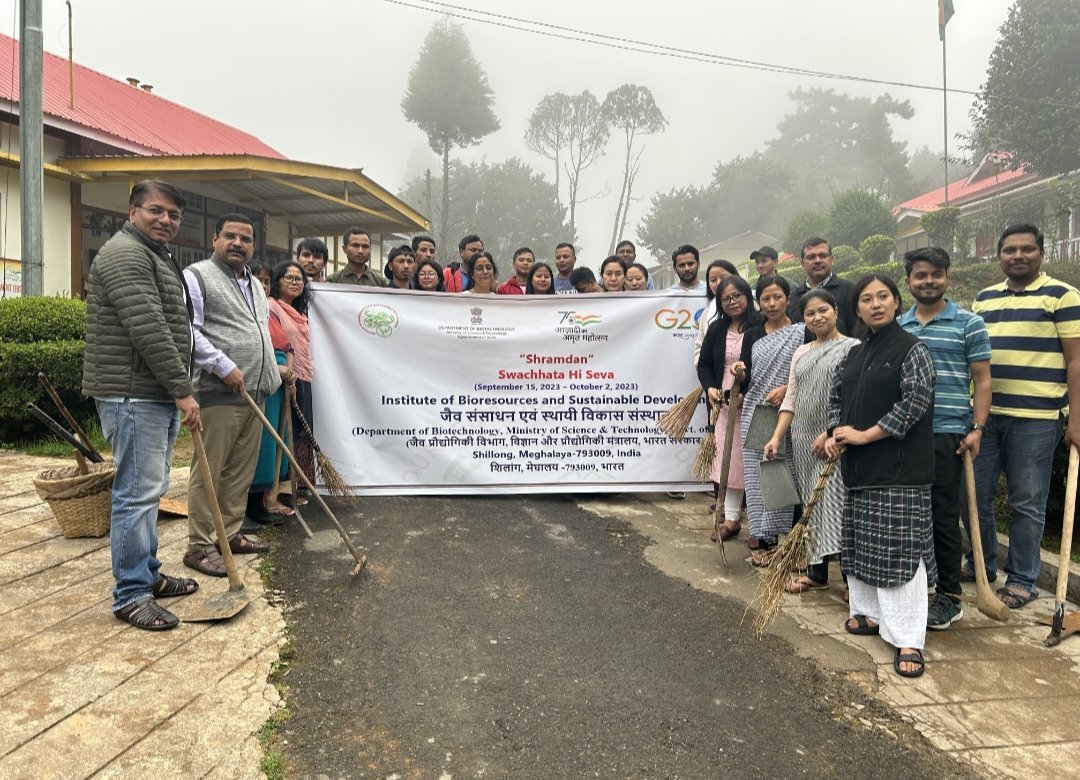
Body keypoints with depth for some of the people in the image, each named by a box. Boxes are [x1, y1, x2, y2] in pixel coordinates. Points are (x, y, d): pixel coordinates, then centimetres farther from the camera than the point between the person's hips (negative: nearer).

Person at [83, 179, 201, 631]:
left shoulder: (157, 257, 21)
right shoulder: (125, 254, -11)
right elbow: (149, 330, -21)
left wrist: (178, 390, 22)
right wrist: (183, 390, -20)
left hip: (158, 394, 10)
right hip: (133, 395, -10)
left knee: (149, 490, 16)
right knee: (137, 492, -7)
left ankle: (148, 575, 27)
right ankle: (130, 595, 2)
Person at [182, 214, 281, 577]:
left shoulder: (254, 284, 22)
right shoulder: (197, 276, -4)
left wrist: (271, 374, 22)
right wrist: (224, 366, -18)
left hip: (254, 394, 8)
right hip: (219, 393, -8)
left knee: (241, 471, 13)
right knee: (208, 472, -2)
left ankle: (231, 534, 24)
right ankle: (199, 546, 7)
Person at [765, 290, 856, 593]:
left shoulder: (852, 348, -3)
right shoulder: (801, 353, 17)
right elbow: (791, 400, 14)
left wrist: (831, 433, -19)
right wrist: (777, 437, 5)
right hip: (804, 440, 6)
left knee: (835, 503, -9)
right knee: (812, 504, 9)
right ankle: (816, 572, 17)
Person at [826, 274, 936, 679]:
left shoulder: (912, 349, -7)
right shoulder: (854, 354, 13)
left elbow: (916, 402, -15)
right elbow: (836, 396, 18)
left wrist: (864, 434, -15)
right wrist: (836, 434, -1)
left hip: (899, 469, -7)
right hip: (859, 467, 7)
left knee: (899, 549, -6)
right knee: (861, 543, 14)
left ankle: (908, 638, 1)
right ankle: (871, 613, 30)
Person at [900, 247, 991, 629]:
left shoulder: (968, 323, 1)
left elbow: (982, 380, -1)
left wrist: (976, 429, -9)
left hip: (947, 434, -4)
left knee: (944, 517, 2)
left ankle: (949, 597, 15)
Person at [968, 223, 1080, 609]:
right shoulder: (983, 298, 13)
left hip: (1035, 417, -5)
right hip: (985, 414, 5)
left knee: (1026, 503, 4)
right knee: (976, 493, 10)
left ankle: (1022, 580, 17)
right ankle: (981, 564, 27)